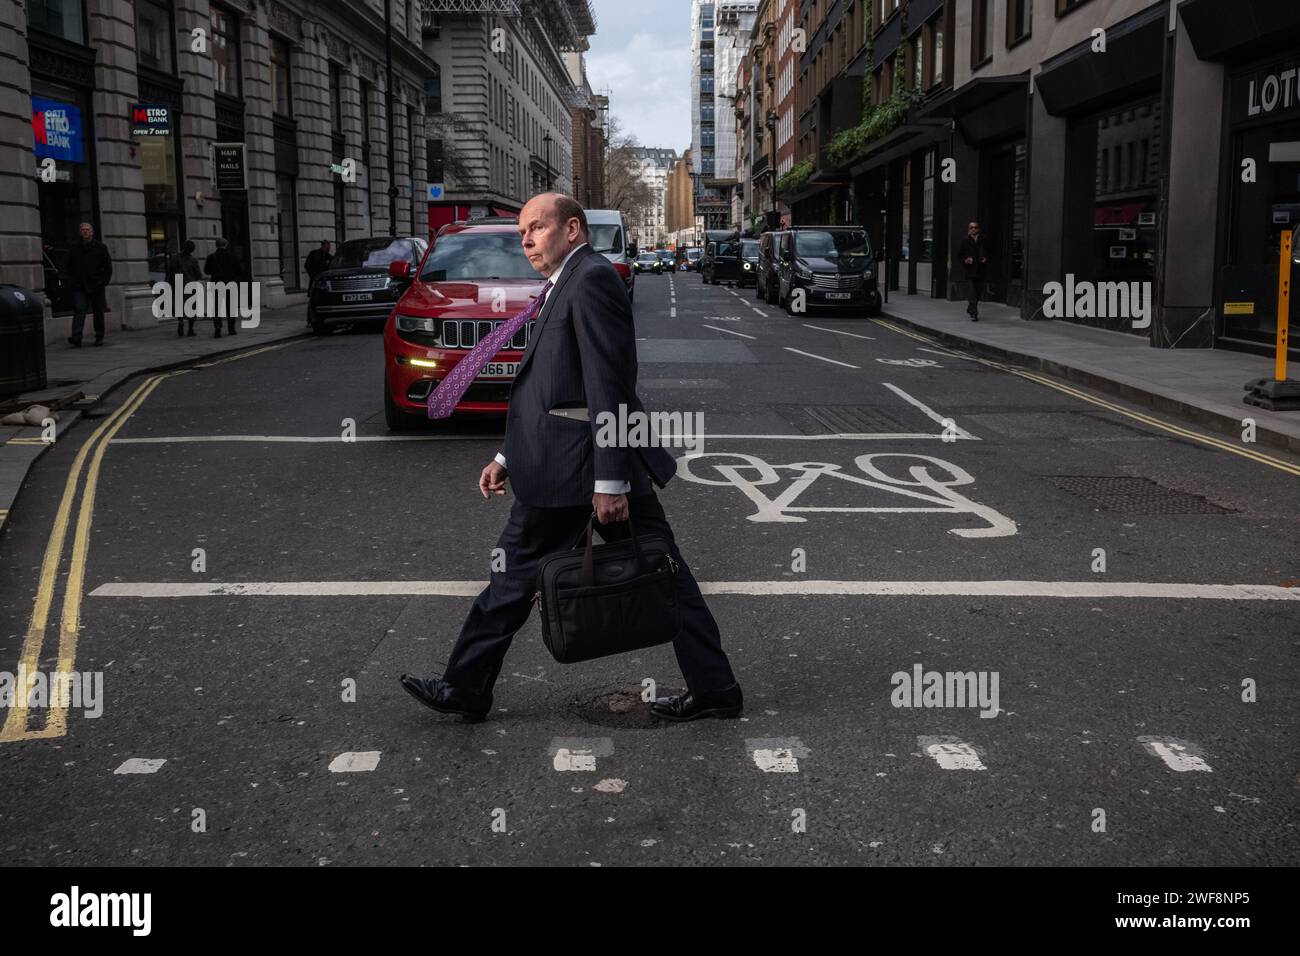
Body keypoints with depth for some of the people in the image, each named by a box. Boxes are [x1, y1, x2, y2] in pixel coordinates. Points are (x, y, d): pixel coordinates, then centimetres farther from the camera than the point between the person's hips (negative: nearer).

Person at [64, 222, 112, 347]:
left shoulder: (101, 247, 5)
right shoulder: (74, 248, 9)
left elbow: (108, 266, 7)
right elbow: (67, 266, 18)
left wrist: (104, 281, -2)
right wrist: (72, 281, 7)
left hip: (96, 286, 0)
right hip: (79, 287, 0)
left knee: (98, 312, 7)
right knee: (79, 310, -12)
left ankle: (99, 337, 19)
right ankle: (76, 338, -22)